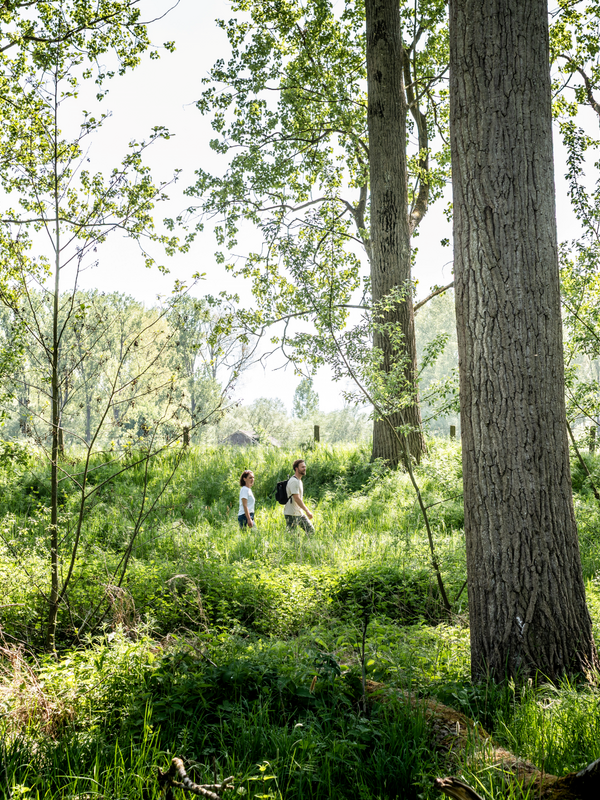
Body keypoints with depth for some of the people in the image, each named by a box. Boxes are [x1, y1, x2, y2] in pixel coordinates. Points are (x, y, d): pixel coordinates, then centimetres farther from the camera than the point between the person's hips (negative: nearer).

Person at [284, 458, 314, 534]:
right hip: (292, 514, -10)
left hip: (300, 513, 10)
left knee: (311, 531, 8)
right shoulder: (293, 481, -18)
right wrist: (307, 511, -27)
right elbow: (297, 498, -26)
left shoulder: (299, 480, 14)